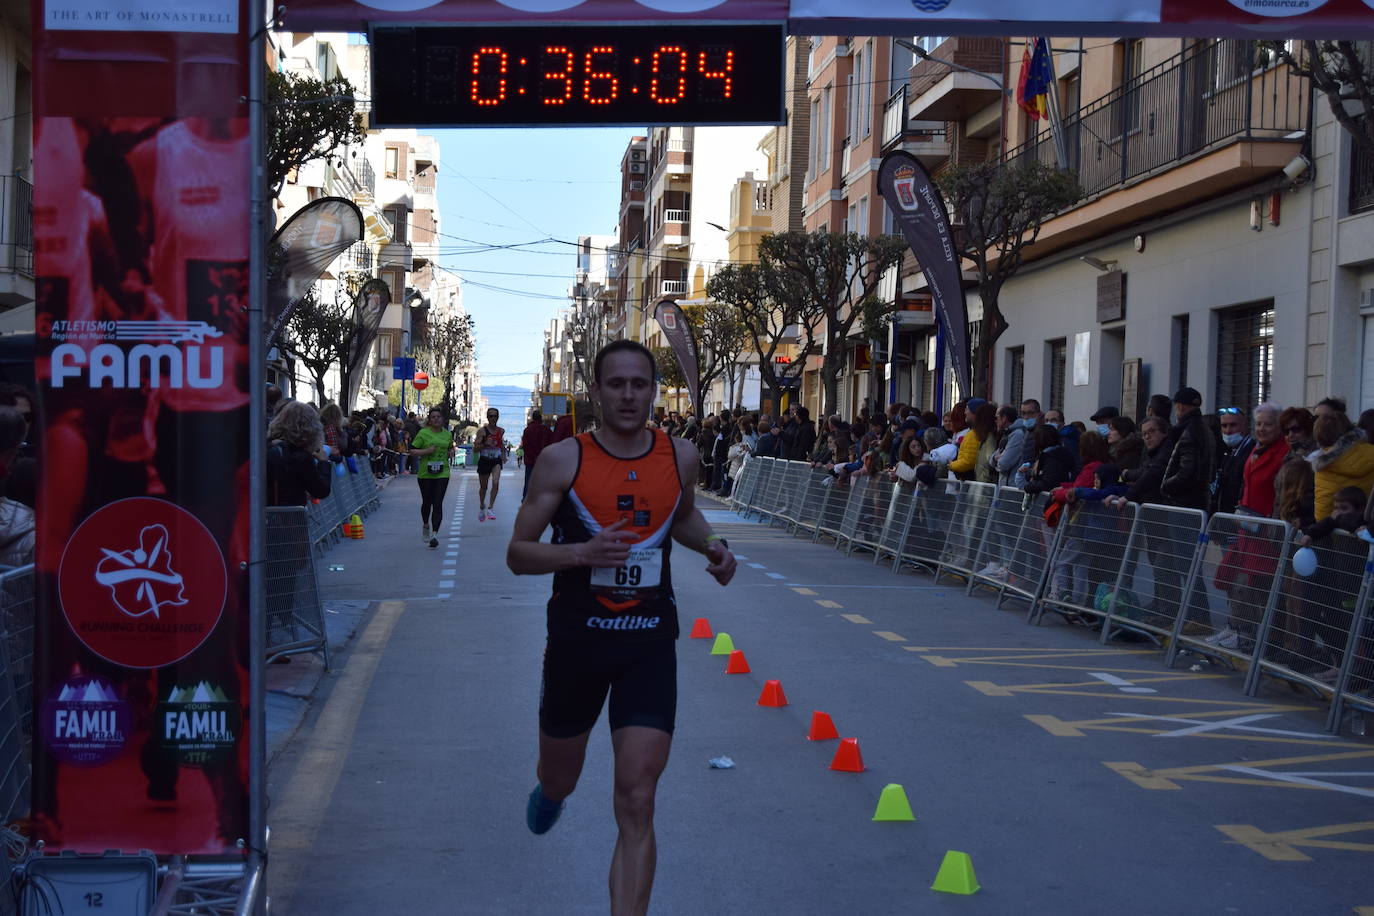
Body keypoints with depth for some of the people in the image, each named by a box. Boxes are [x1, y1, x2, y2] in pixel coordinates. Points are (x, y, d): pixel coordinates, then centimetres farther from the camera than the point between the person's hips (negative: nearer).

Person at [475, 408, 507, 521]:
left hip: (496, 461, 2)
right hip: (484, 461, -1)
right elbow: (475, 448, -9)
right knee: (483, 487, 12)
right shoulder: (482, 431, -7)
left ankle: (490, 508, -17)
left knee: (496, 483, -22)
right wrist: (485, 444, -24)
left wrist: (504, 454, 13)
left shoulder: (501, 431, 5)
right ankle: (482, 506, 38)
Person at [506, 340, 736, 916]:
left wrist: (710, 545, 0)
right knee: (560, 780, 20)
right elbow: (517, 554, -6)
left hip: (650, 642, 1)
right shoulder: (563, 460, -9)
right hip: (577, 637, 0)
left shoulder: (680, 456, -1)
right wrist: (581, 552, -24)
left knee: (637, 805, -9)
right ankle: (549, 790, 59)